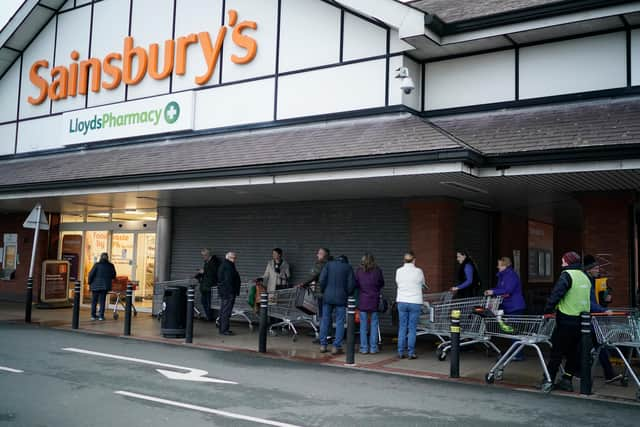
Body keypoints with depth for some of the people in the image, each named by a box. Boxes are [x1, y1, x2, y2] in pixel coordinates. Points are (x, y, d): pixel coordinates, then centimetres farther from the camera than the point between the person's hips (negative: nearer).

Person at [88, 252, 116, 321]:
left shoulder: (97, 265, -7)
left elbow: (91, 274, -8)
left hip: (96, 285, -1)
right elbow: (113, 276, 10)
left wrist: (89, 283, 5)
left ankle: (93, 315, 11)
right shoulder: (111, 266, 1)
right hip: (105, 285, 1)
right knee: (102, 301, 7)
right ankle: (101, 315, 3)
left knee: (94, 300, 9)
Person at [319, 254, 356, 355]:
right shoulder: (348, 267, 5)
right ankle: (336, 347, 0)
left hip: (327, 297, 2)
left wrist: (323, 291, 8)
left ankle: (323, 345, 12)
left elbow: (322, 279, -3)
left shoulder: (329, 264, 8)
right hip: (341, 298, -2)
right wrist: (347, 294, 10)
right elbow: (352, 284, -3)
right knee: (340, 322, 3)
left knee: (325, 320, 10)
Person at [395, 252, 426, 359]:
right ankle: (411, 353, 4)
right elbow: (422, 283, 8)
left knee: (402, 328, 9)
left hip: (402, 302, 2)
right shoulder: (418, 271, -8)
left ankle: (401, 352, 10)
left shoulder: (399, 271, -1)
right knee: (412, 328, 3)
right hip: (415, 302, -2)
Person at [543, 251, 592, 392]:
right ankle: (567, 380, 13)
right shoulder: (585, 277, 14)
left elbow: (556, 294, -21)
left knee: (557, 351, 0)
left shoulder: (567, 275, -11)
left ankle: (548, 379, 4)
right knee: (573, 352, 12)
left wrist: (548, 310, -15)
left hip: (567, 320, -7)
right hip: (583, 320, 7)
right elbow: (588, 298, 20)